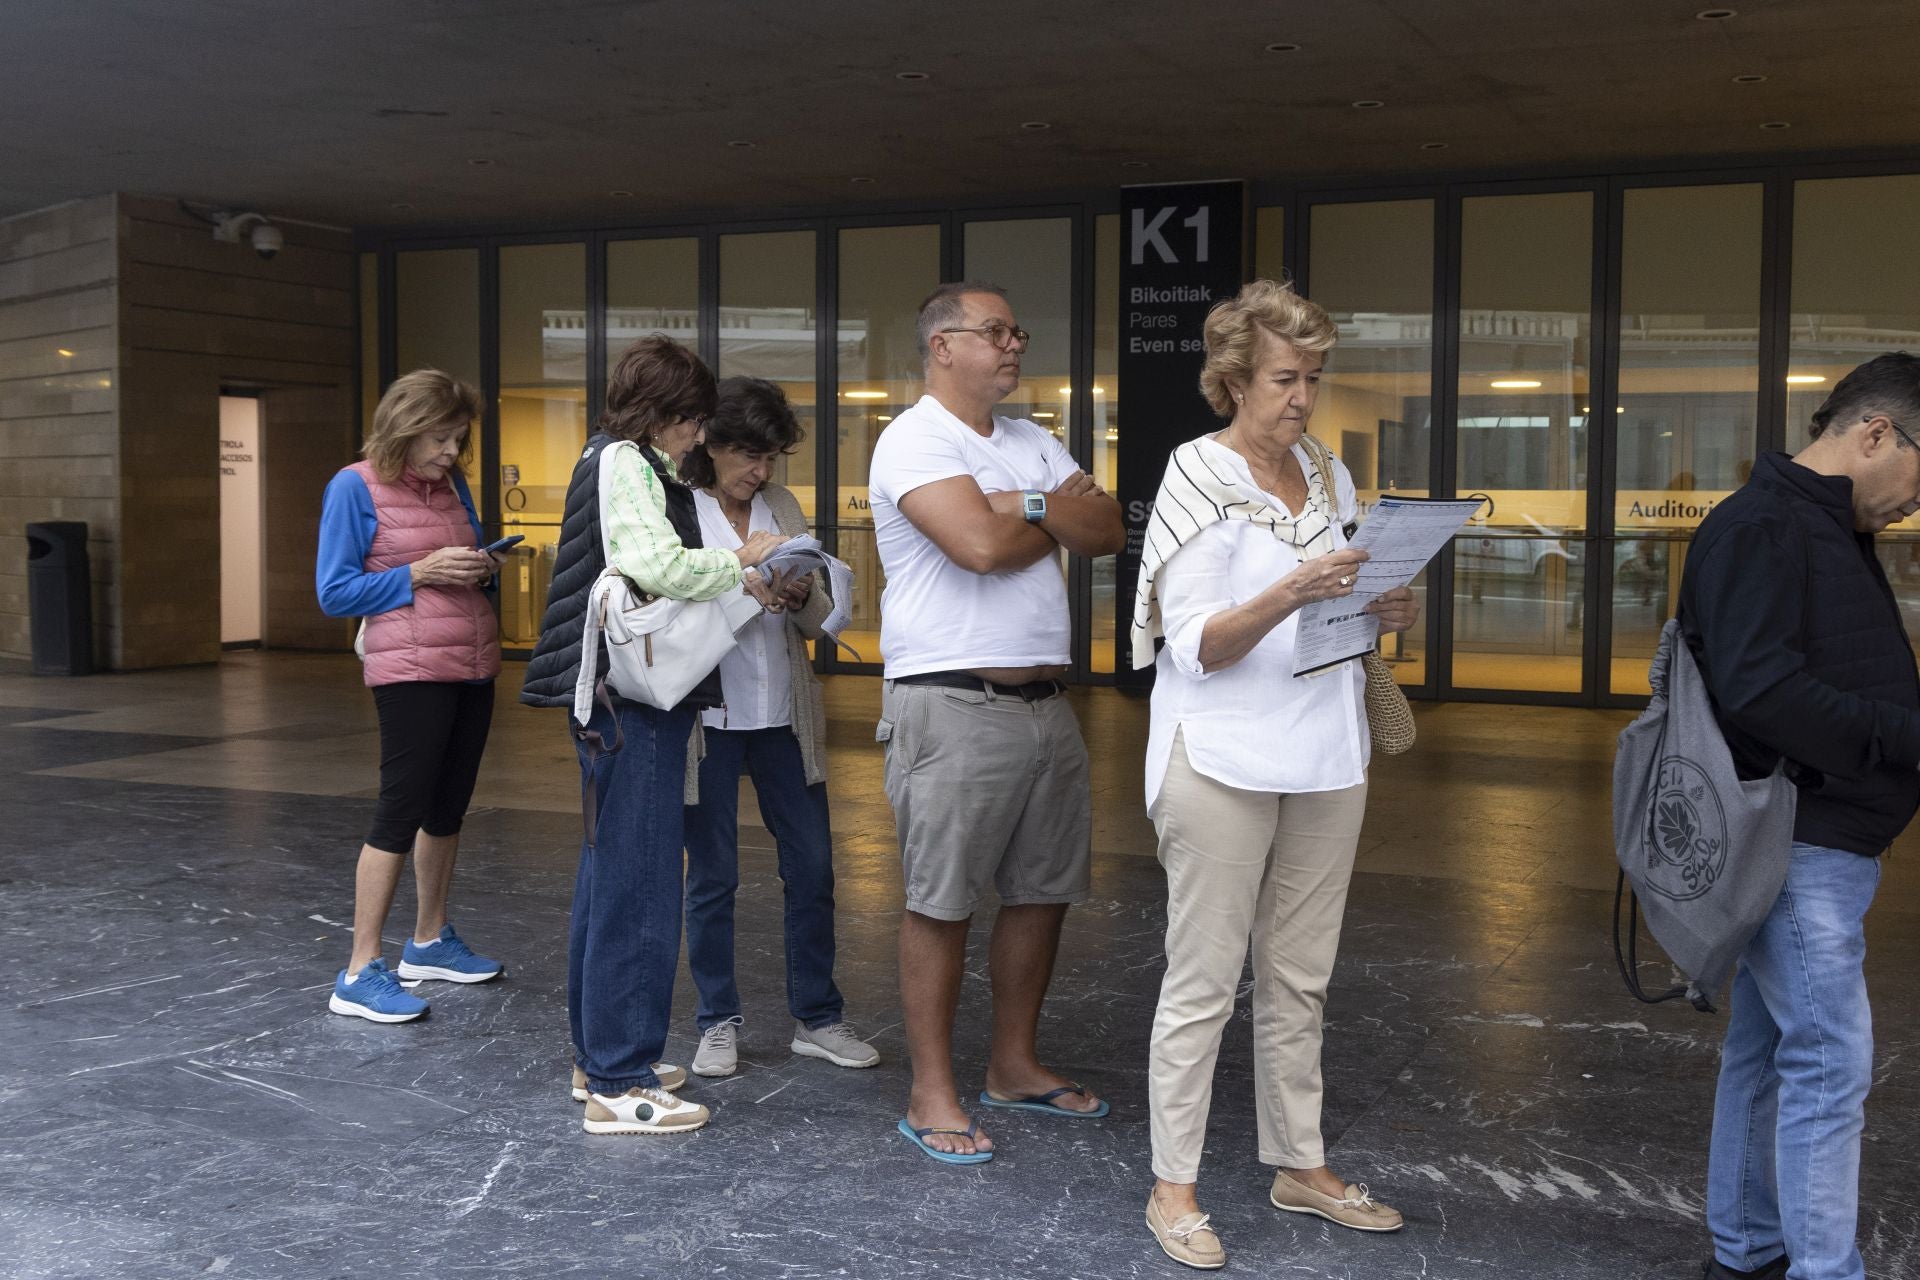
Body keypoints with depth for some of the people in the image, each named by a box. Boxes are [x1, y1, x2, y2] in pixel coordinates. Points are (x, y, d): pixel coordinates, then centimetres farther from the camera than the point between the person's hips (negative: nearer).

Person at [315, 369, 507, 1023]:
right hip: (411, 669, -7)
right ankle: (360, 974, -2)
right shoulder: (354, 486, -8)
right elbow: (334, 592, -9)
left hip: (472, 667, 7)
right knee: (401, 811, -8)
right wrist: (419, 572, -17)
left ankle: (430, 941, 30)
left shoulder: (452, 484, 10)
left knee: (449, 808, 16)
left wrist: (483, 569, -1)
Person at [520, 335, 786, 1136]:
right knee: (638, 887, -7)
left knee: (610, 877, 16)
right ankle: (619, 1085, -1)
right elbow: (658, 566, -25)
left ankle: (600, 1059, 27)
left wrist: (741, 587, 12)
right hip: (632, 700, -11)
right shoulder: (624, 463, -10)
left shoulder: (624, 463, 21)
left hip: (623, 702, 11)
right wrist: (740, 562, -9)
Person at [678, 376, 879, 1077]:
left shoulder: (782, 507, 8)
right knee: (712, 876, 6)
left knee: (812, 868, 8)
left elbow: (820, 621, 11)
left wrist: (802, 597, -12)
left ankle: (816, 1017, 22)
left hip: (783, 715, 4)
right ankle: (719, 1022, 21)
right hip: (708, 716, -4)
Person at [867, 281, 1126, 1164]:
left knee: (1042, 890, 14)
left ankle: (1015, 1065, 29)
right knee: (940, 902, -1)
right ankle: (931, 1095, 9)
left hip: (1044, 701, 8)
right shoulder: (915, 441, -8)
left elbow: (1107, 531, 6)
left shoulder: (1032, 446, 16)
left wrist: (1028, 505, -11)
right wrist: (1058, 520, -3)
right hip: (952, 703, -8)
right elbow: (979, 543, -22)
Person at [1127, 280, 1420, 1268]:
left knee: (1300, 979, 14)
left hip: (1323, 757, 6)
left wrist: (1381, 613, 1)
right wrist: (1291, 593, -28)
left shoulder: (1327, 476, 12)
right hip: (1224, 760, -6)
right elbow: (1200, 647, -14)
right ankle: (1172, 1186, 9)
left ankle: (1300, 1165, 26)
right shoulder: (1200, 480, -7)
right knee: (1203, 982, -1)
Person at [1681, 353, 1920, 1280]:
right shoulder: (1760, 527, -15)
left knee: (1767, 1050, 15)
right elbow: (1762, 691, -25)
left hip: (1817, 843, 10)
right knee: (1831, 1059, -8)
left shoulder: (1830, 531, 17)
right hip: (1795, 845, -10)